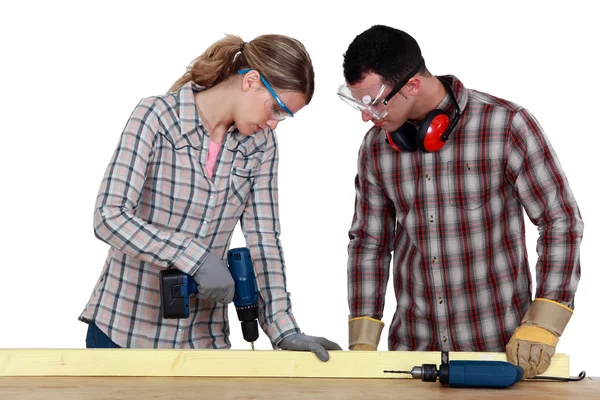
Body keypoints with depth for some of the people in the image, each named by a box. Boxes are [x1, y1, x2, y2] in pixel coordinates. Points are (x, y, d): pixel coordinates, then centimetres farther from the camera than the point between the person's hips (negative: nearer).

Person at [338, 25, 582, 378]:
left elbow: (562, 223, -9)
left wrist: (542, 326, -16)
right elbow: (369, 242, 10)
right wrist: (362, 342, 4)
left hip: (499, 347, -4)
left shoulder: (506, 126, -13)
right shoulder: (375, 147, 1)